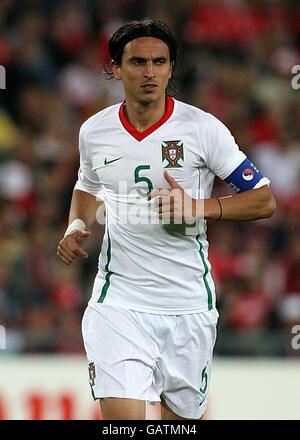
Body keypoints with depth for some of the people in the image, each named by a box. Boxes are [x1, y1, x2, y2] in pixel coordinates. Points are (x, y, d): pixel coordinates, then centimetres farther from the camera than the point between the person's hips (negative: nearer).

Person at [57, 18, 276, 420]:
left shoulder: (203, 128, -6)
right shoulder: (94, 131, 4)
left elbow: (264, 200, -3)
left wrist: (198, 207, -18)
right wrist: (76, 228, 4)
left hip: (189, 301, 0)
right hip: (119, 301, 0)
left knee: (184, 414, 10)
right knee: (121, 417, -17)